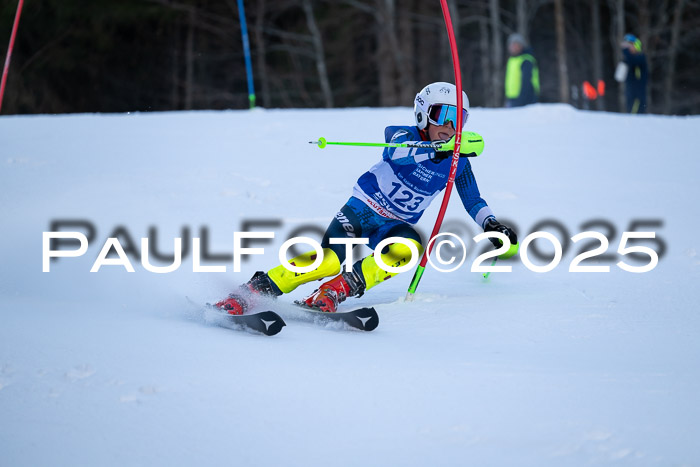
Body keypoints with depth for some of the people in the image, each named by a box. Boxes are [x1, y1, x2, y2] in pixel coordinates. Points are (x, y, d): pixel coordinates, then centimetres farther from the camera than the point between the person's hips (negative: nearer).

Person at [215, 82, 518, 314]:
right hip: (362, 208, -4)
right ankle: (253, 291, -26)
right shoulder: (403, 135, -10)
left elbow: (473, 201, 16)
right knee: (331, 258, -30)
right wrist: (443, 146, -48)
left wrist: (492, 225, -4)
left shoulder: (458, 162, 3)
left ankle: (335, 291, -34)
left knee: (410, 246, -33)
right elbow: (399, 153, -35)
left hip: (391, 225, 4)